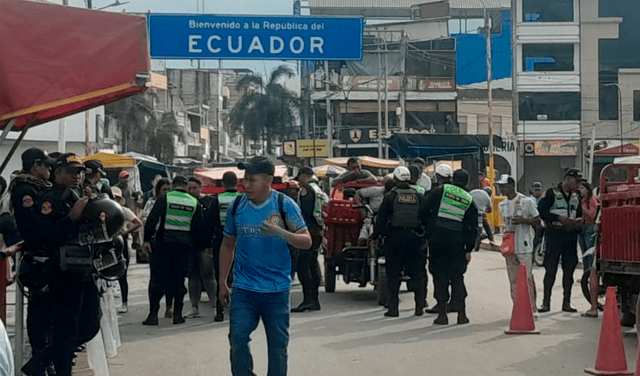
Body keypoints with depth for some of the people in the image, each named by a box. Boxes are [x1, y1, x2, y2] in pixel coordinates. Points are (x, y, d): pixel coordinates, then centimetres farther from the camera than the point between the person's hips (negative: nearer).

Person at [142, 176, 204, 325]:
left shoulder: (164, 198, -4)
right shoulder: (195, 202, 5)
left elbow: (152, 220, -9)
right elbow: (199, 227, 4)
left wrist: (147, 239, -4)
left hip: (164, 241, -2)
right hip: (185, 244, 2)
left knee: (157, 279, 3)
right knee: (179, 278, 11)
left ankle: (153, 314, 0)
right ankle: (177, 314, 11)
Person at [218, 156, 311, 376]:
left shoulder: (285, 205, -7)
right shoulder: (237, 205, 0)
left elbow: (306, 241, -8)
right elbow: (228, 245, 12)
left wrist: (281, 233, -27)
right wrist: (222, 283, 12)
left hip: (277, 290, -1)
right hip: (243, 289, 2)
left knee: (278, 345, 7)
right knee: (238, 340, -5)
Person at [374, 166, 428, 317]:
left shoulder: (390, 197, -3)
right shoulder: (419, 197, 5)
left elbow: (381, 220, -3)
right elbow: (426, 218, 7)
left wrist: (375, 236, 6)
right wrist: (426, 236, 18)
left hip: (395, 238, -2)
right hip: (415, 237, 2)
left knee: (393, 274, 4)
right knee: (417, 273, 9)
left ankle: (393, 308, 1)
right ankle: (419, 306, 6)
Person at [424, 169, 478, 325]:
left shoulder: (440, 191, 2)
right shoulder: (469, 200, 9)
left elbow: (426, 208, -3)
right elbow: (472, 228, 9)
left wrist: (426, 233, 8)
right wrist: (468, 250, 14)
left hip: (437, 239, -2)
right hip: (457, 243, 2)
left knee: (439, 276, 3)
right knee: (457, 277, 11)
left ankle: (442, 314, 2)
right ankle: (461, 314, 8)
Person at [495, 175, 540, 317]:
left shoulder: (526, 201, -5)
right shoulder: (502, 205, 13)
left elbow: (537, 220, -2)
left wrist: (522, 220, -17)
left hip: (524, 246, -6)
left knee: (527, 278, -8)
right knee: (513, 280, 6)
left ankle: (532, 309, 0)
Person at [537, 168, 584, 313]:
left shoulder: (575, 197, 16)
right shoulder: (552, 193, -3)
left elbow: (579, 214, 23)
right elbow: (541, 212, -10)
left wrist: (580, 220, -1)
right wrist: (559, 218, -18)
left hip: (571, 235, 6)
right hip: (554, 235, -5)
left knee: (569, 269, 6)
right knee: (550, 269, -3)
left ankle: (566, 302, 12)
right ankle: (546, 302, 2)